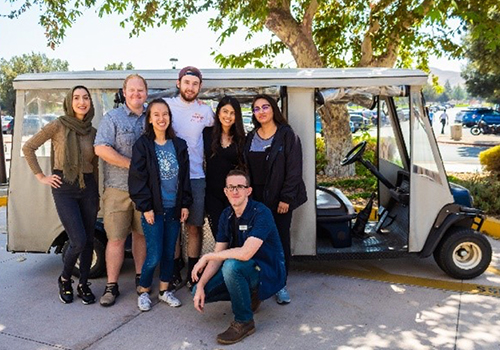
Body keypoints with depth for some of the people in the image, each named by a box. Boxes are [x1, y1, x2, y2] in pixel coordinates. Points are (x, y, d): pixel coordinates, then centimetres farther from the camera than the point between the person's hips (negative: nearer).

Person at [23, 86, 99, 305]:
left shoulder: (93, 132, 7)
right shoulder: (58, 126, -6)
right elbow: (28, 148, -1)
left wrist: (97, 194, 16)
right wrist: (40, 176, -3)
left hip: (88, 187, 4)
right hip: (64, 188, -4)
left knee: (89, 240, 8)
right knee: (78, 241, -10)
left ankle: (83, 284, 25)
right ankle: (64, 279, 17)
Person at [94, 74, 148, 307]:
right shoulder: (112, 118, 0)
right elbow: (101, 149, -11)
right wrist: (132, 164, -15)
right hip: (118, 189, -3)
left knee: (142, 234, 13)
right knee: (116, 238, 0)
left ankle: (140, 276, 27)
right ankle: (111, 286, 11)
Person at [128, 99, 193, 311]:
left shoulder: (179, 145, 7)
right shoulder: (142, 145, -5)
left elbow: (185, 177, 8)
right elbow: (137, 178, -7)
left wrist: (185, 204, 3)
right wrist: (145, 207, -12)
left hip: (174, 208, 4)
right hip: (153, 209, -4)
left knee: (169, 253, 11)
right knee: (154, 256, -3)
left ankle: (164, 290, 28)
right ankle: (143, 291, 20)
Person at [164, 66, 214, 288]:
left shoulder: (205, 111, 7)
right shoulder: (166, 105, 2)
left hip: (196, 177, 1)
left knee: (194, 227, 6)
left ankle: (193, 274, 19)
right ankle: (175, 273, 21)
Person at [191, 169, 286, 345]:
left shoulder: (261, 213, -23)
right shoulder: (226, 216, -1)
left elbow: (245, 253, -35)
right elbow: (218, 257, -2)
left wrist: (206, 257, -25)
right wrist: (200, 286, -14)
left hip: (269, 271, -7)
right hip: (242, 269, 8)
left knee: (231, 265, -35)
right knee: (200, 290, -5)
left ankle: (244, 322, -15)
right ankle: (250, 295, 14)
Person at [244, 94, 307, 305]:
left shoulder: (287, 135, -4)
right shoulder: (250, 138, 11)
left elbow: (294, 169, -9)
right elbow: (246, 169, 12)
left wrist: (286, 198, -14)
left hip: (279, 200, -3)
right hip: (256, 200, 4)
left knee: (281, 241, 3)